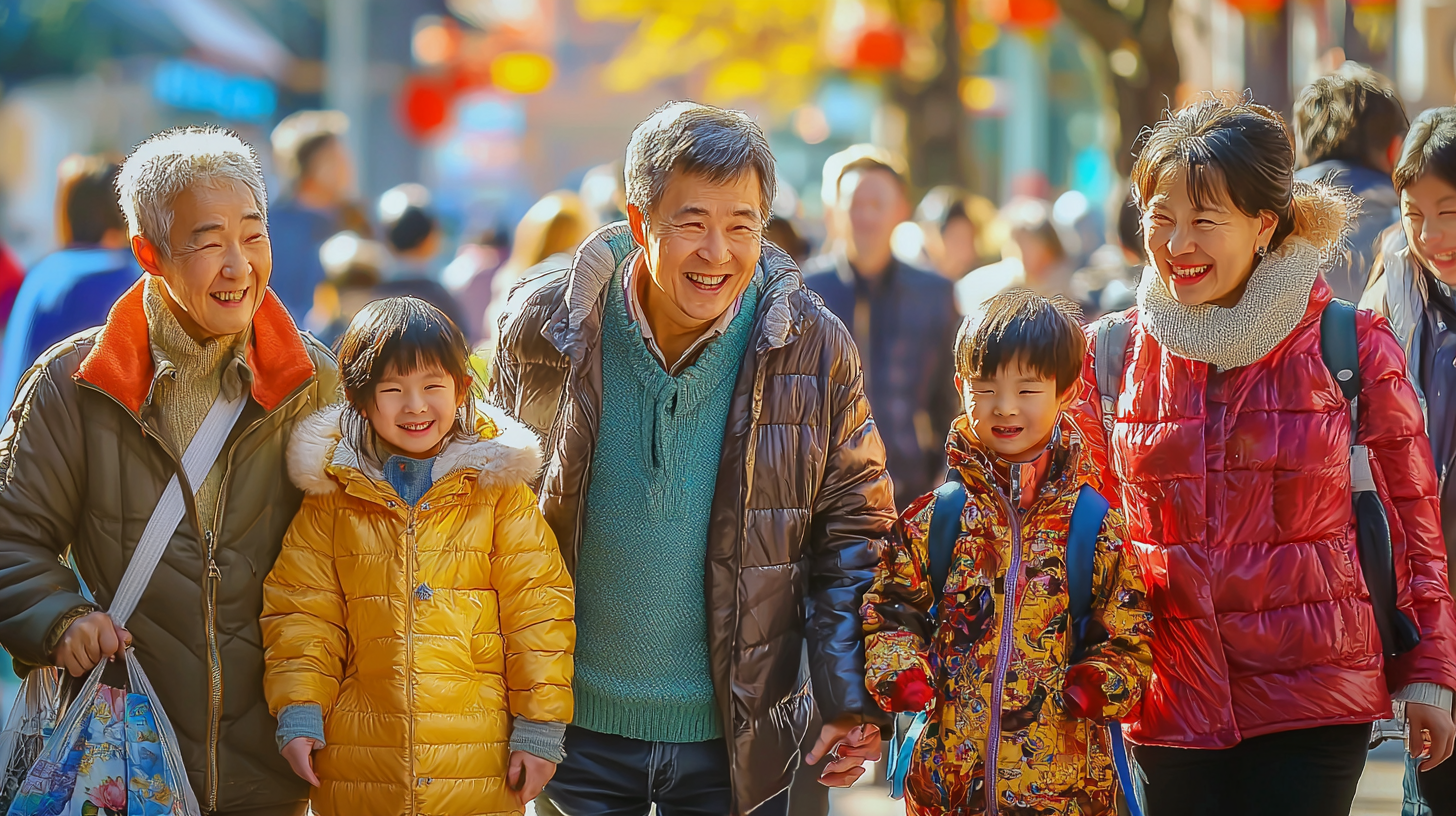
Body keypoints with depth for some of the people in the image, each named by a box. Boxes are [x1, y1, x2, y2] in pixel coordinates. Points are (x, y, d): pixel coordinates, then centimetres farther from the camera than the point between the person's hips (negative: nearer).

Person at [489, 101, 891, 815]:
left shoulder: (813, 349, -6)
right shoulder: (546, 326, -7)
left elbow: (852, 527, 3)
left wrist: (851, 700, -4)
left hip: (737, 740, 0)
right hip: (579, 729, 0)